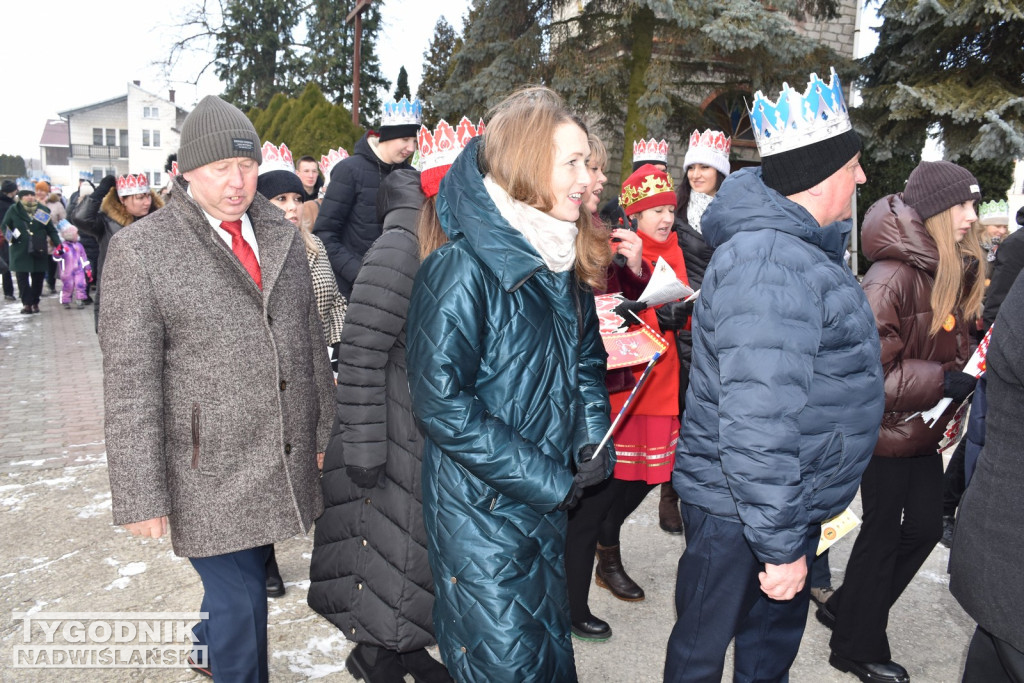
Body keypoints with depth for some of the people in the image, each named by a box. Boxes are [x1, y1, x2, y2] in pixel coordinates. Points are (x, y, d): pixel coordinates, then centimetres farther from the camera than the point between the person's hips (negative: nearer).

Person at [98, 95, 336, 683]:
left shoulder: (284, 236, 6)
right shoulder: (140, 249, -9)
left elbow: (311, 340, 13)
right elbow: (130, 382, -11)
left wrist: (325, 431, 13)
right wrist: (143, 496, -11)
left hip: (288, 460, 5)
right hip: (212, 474, -5)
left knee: (247, 577, 21)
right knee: (240, 602, 2)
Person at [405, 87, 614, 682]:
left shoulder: (565, 261, 4)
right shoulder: (463, 269, -21)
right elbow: (442, 402, -23)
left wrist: (593, 441, -2)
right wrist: (545, 479, -20)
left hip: (550, 499, 7)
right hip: (483, 509, -7)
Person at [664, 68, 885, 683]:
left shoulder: (804, 247, 8)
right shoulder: (770, 266, -27)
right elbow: (757, 426, -31)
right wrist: (780, 545, -24)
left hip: (793, 502, 10)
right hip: (739, 515, -9)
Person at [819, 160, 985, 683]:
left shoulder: (948, 273, 6)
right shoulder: (892, 277, -22)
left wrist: (965, 375, 1)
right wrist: (941, 381, -25)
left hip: (922, 429, 9)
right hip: (885, 430, -9)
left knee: (926, 526, 18)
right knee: (883, 534, 6)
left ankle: (847, 607, 36)